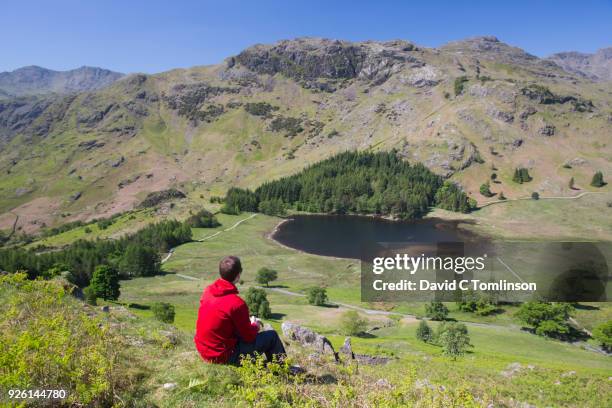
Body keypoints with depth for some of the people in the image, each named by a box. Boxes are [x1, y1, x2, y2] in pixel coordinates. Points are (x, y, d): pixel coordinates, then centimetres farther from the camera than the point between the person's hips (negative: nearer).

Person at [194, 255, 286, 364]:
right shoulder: (237, 303, -25)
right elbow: (249, 336, -14)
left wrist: (248, 321, 12)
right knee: (272, 336, 2)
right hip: (223, 356, -8)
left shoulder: (207, 291, -3)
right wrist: (255, 326, 8)